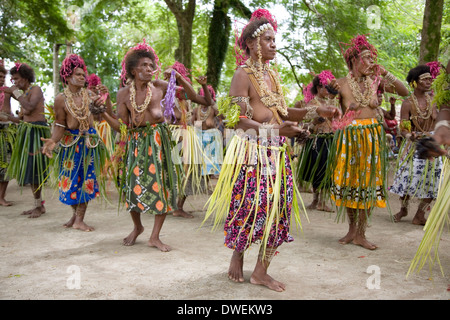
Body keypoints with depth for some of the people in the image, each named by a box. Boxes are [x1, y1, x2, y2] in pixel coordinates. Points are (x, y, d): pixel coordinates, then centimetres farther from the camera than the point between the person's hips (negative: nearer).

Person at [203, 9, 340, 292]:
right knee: (250, 207, -1)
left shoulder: (272, 75, 17)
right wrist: (276, 130, -25)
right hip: (252, 151, -8)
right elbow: (239, 119, -15)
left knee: (279, 208, 5)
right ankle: (237, 256, 24)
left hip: (276, 152, 8)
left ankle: (261, 270, 14)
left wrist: (316, 111, 8)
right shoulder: (244, 74, -7)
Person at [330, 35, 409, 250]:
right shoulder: (341, 84, -2)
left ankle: (360, 234, 10)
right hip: (348, 136, -2)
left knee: (368, 183, 3)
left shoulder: (375, 81, 4)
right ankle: (352, 229, 21)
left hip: (372, 137, 2)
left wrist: (385, 74, -8)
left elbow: (404, 92, -2)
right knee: (350, 182, 6)